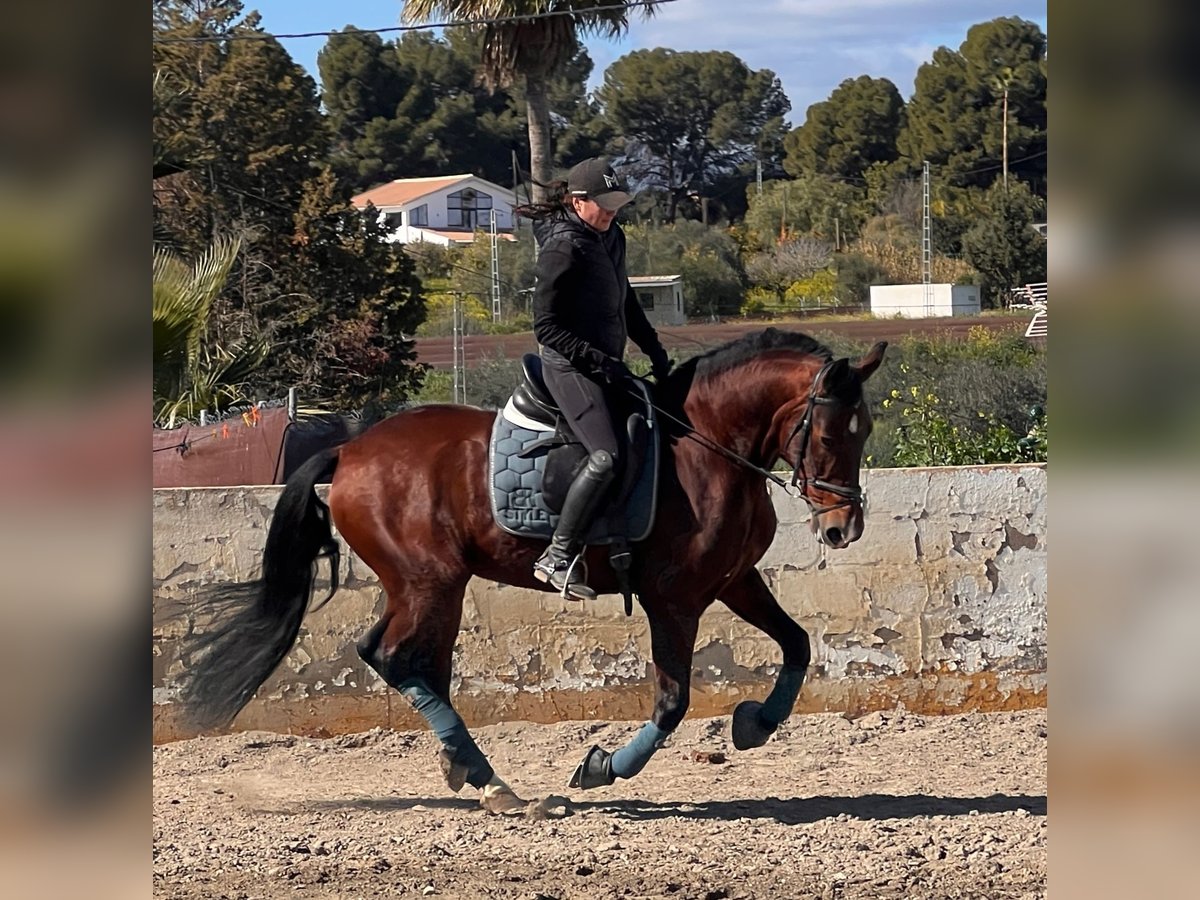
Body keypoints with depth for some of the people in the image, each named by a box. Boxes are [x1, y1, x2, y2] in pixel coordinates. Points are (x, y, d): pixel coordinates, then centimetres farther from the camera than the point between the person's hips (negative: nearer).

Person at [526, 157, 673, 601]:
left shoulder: (612, 238, 11)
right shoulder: (563, 248, -15)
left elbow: (626, 302, 24)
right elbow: (546, 327, -16)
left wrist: (655, 351, 15)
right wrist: (598, 361, -21)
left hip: (608, 365, 10)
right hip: (570, 366, -10)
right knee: (606, 456, -23)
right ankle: (558, 558, -20)